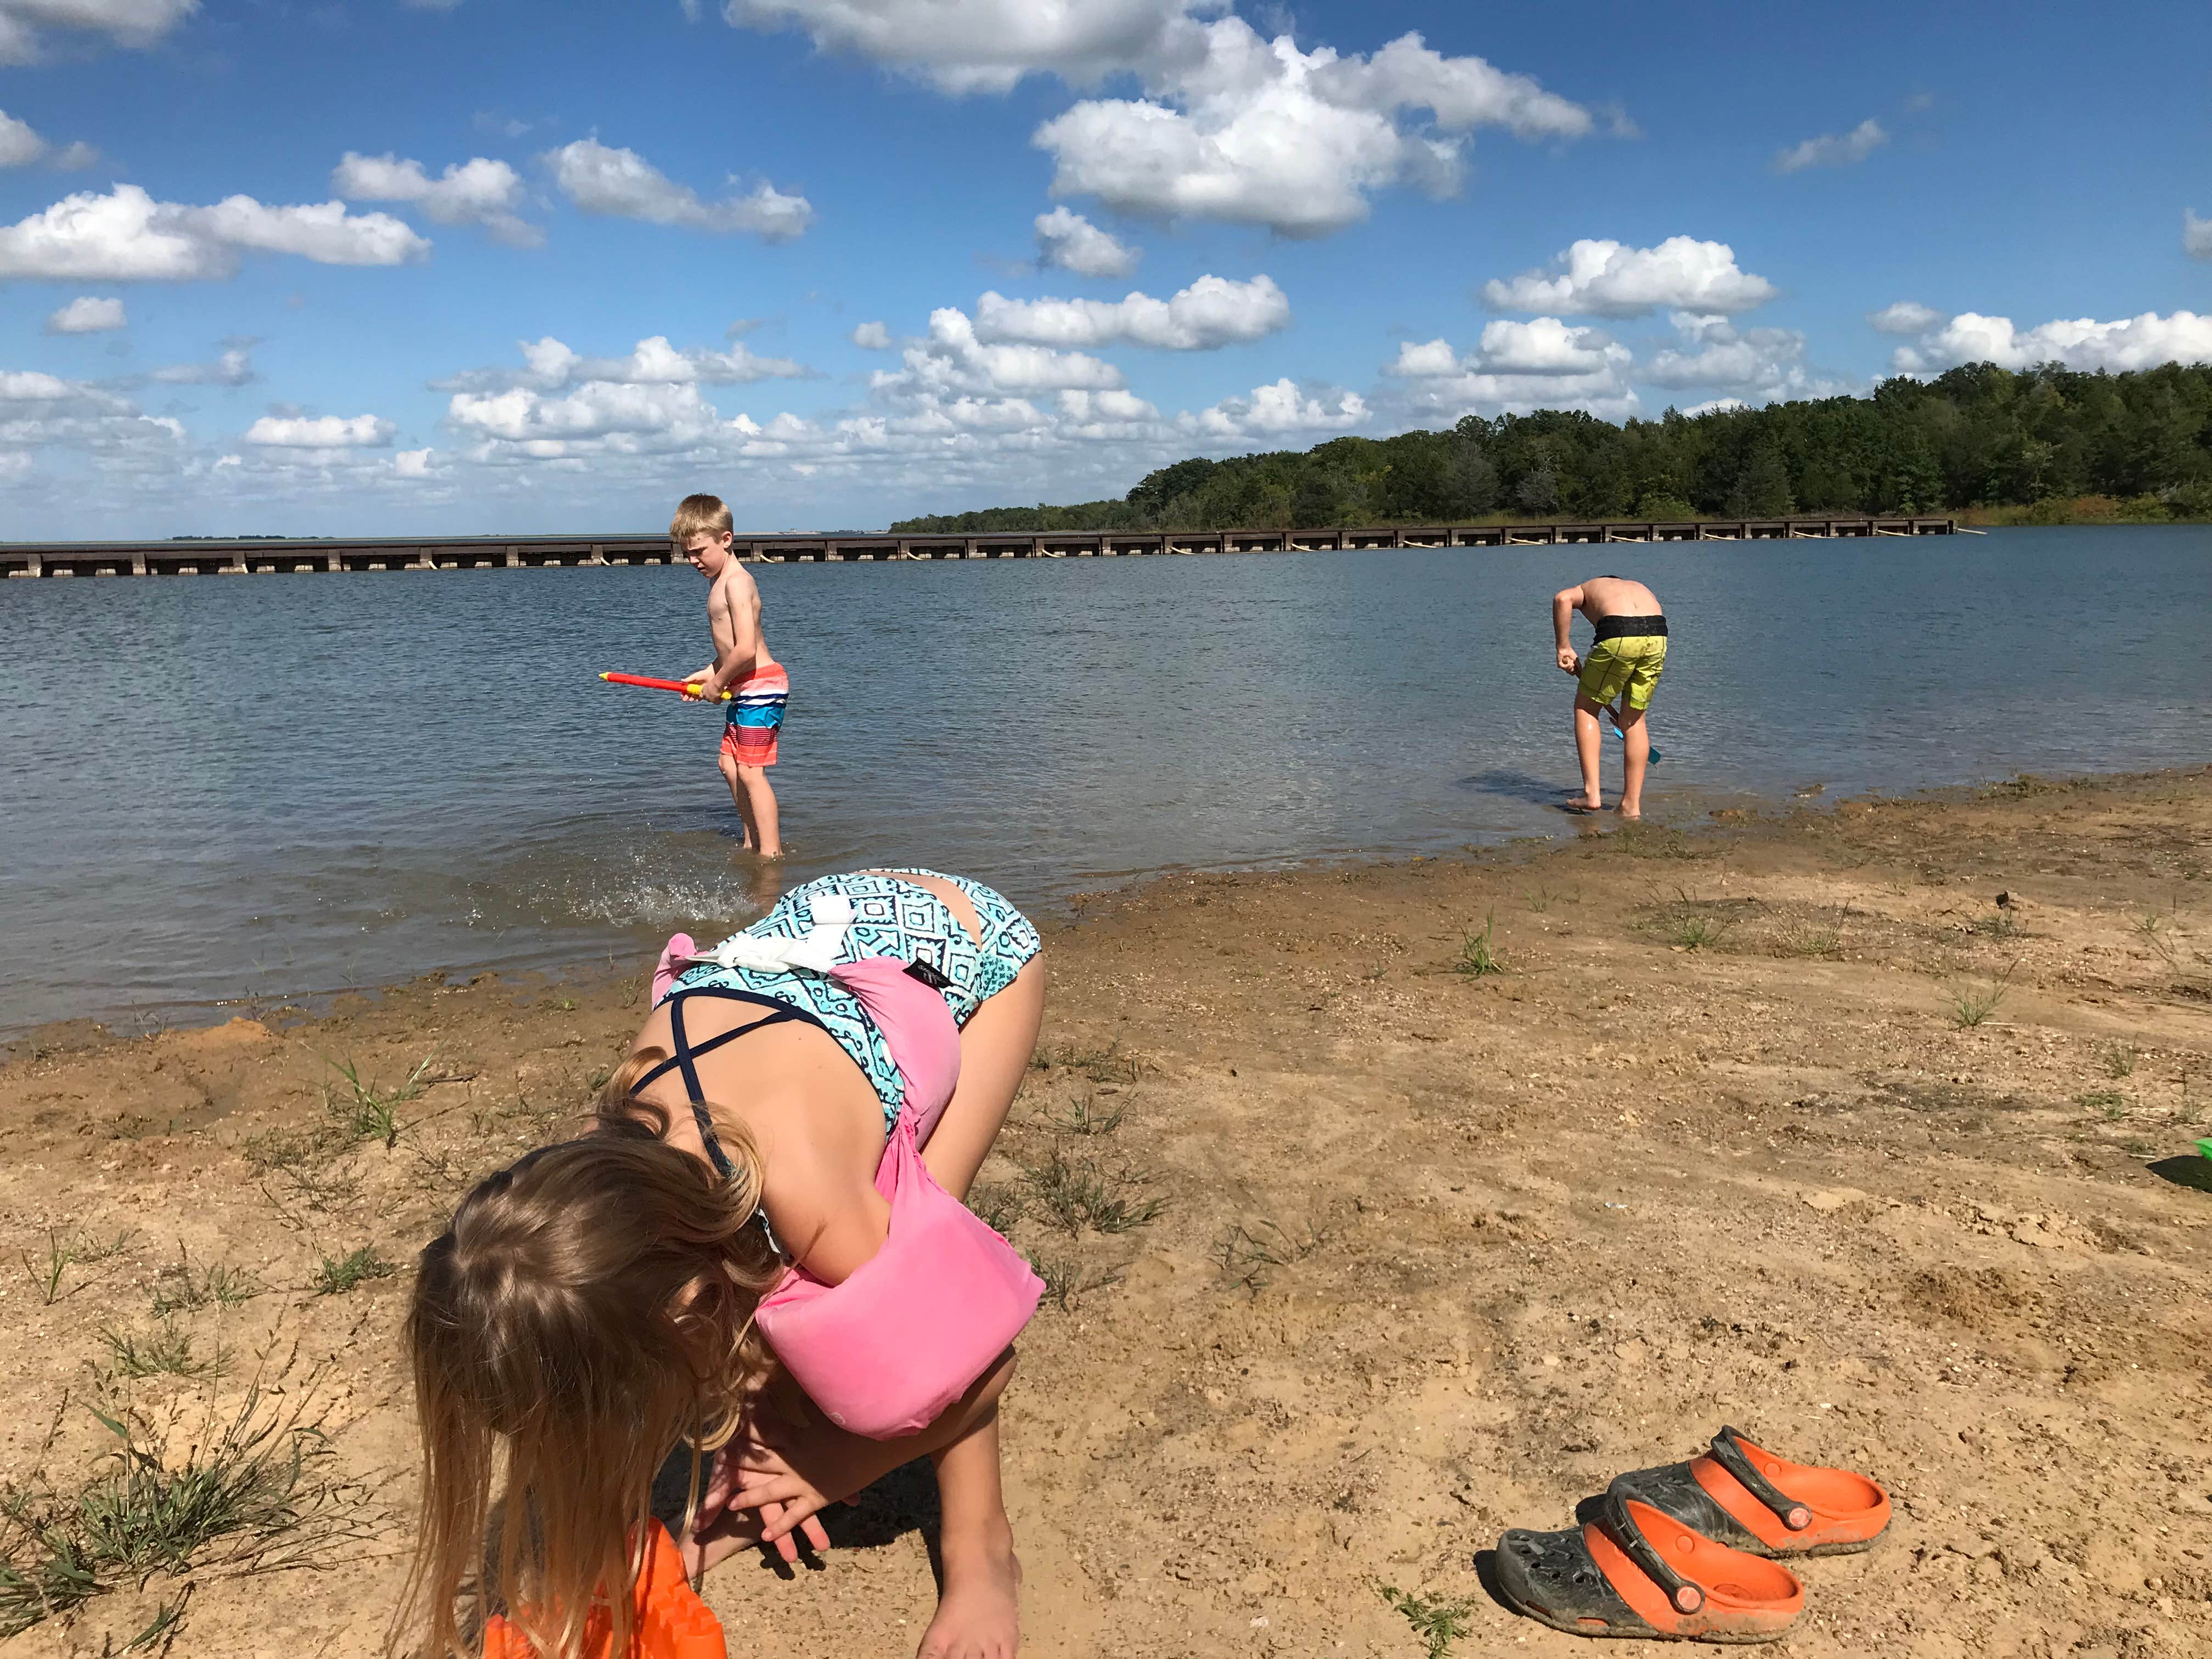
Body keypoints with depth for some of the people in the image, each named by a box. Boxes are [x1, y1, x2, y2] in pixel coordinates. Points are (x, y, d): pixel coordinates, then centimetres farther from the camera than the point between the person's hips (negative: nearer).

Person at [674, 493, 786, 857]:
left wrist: (718, 683, -11)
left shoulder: (736, 582, -17)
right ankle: (752, 842, 24)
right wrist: (708, 674, 11)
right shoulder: (720, 579, 15)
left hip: (761, 685, -11)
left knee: (750, 771, -9)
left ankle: (771, 853, -5)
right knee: (730, 766, 15)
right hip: (745, 689, 11)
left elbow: (746, 650, -25)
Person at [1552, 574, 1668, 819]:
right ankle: (1632, 805, 21)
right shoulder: (1641, 588, 39)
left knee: (1586, 709, 15)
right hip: (1658, 636, 4)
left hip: (1619, 637, -4)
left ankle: (1592, 793, 6)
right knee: (1634, 719, 18)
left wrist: (1563, 647, 5)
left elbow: (1562, 598, 1)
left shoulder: (1590, 587, 30)